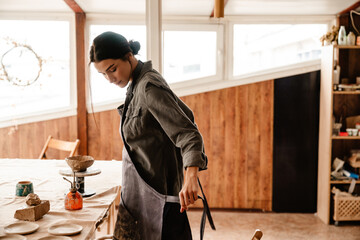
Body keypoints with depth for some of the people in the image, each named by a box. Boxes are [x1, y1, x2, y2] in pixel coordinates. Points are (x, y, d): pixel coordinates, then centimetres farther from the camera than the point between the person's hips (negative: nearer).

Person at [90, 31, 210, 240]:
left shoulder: (149, 86, -20)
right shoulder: (138, 83, 9)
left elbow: (187, 132, -29)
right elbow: (184, 115, 15)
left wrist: (191, 176, -45)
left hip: (158, 193, -9)